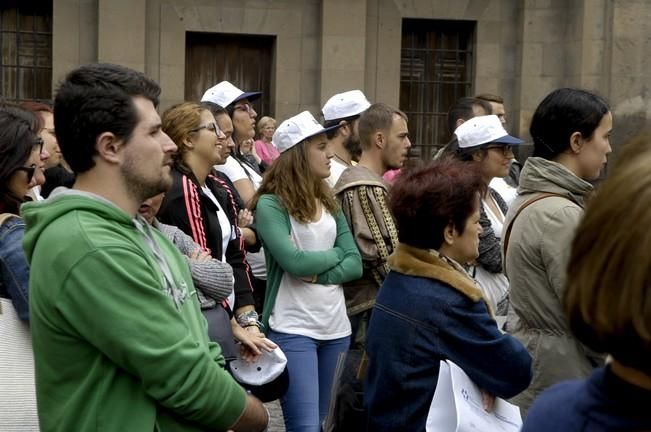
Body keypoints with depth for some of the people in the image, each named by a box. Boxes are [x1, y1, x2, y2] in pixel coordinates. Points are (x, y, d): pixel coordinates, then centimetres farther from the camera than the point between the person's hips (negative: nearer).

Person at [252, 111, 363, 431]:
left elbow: (355, 264, 4)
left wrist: (319, 274, -13)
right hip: (293, 329, -7)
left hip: (336, 326, 7)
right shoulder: (271, 204, -9)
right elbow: (294, 262, -19)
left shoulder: (329, 203, 11)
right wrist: (335, 254, -2)